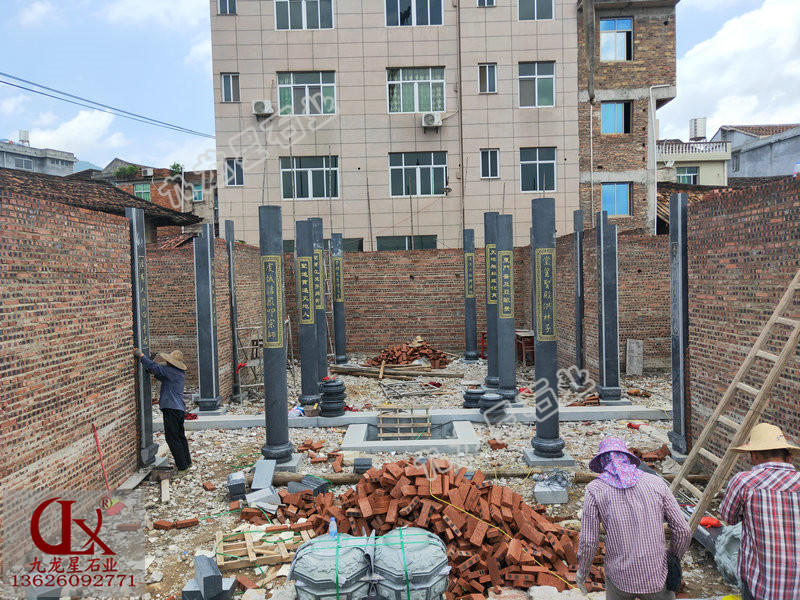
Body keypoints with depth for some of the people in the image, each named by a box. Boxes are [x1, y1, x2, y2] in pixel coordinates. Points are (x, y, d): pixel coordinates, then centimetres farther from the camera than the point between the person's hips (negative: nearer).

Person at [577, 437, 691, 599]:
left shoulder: (595, 490, -7)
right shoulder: (656, 483, -1)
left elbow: (588, 543, -8)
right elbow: (683, 531, 0)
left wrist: (582, 572, 10)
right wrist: (674, 559, 19)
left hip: (620, 576, -1)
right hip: (656, 576, 1)